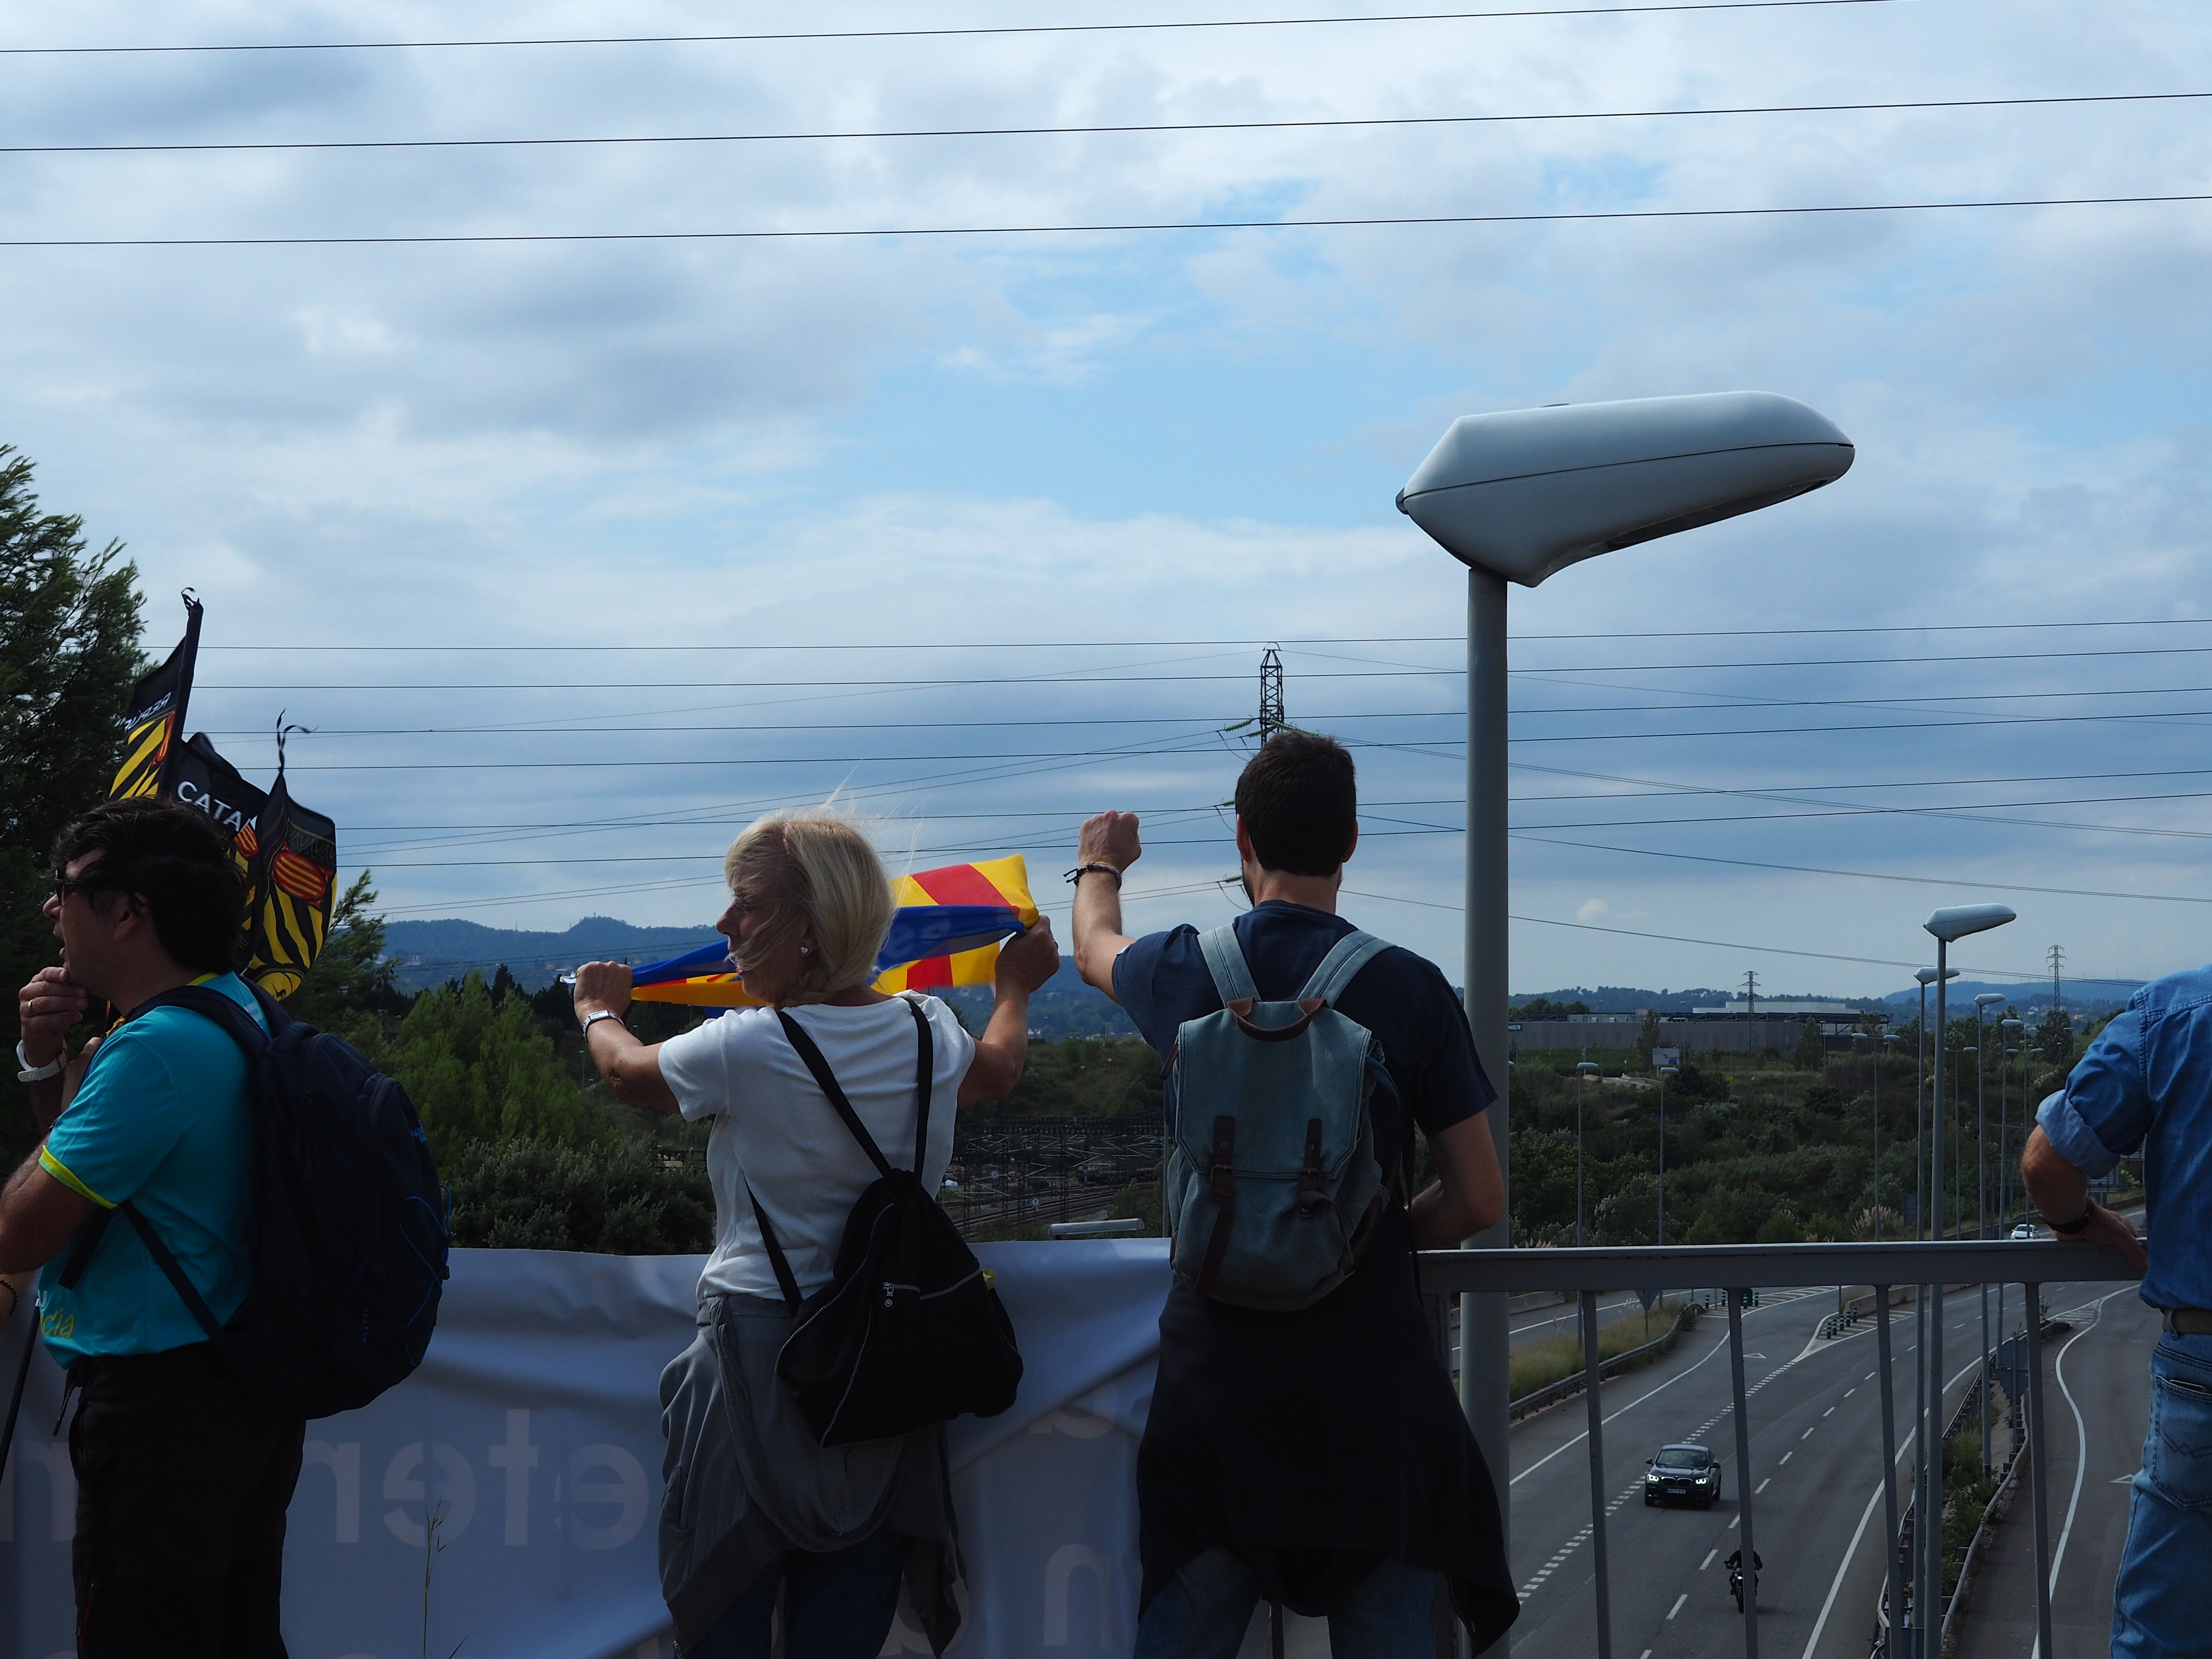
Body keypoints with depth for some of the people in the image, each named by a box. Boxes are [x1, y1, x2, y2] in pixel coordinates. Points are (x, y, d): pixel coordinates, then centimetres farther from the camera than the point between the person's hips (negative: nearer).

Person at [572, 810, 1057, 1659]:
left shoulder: (744, 1049, -16)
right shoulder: (929, 1033, 0)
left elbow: (628, 1073, 5)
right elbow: (999, 1069, 25)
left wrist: (598, 1011, 29)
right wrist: (1014, 986, 48)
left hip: (760, 1342, -5)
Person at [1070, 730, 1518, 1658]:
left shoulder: (1189, 971, -1)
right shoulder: (1410, 989, -7)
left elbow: (1096, 947, 25)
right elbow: (1478, 1201, -4)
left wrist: (1099, 866, 47)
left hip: (1216, 1366, 1)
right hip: (1373, 1380, -1)